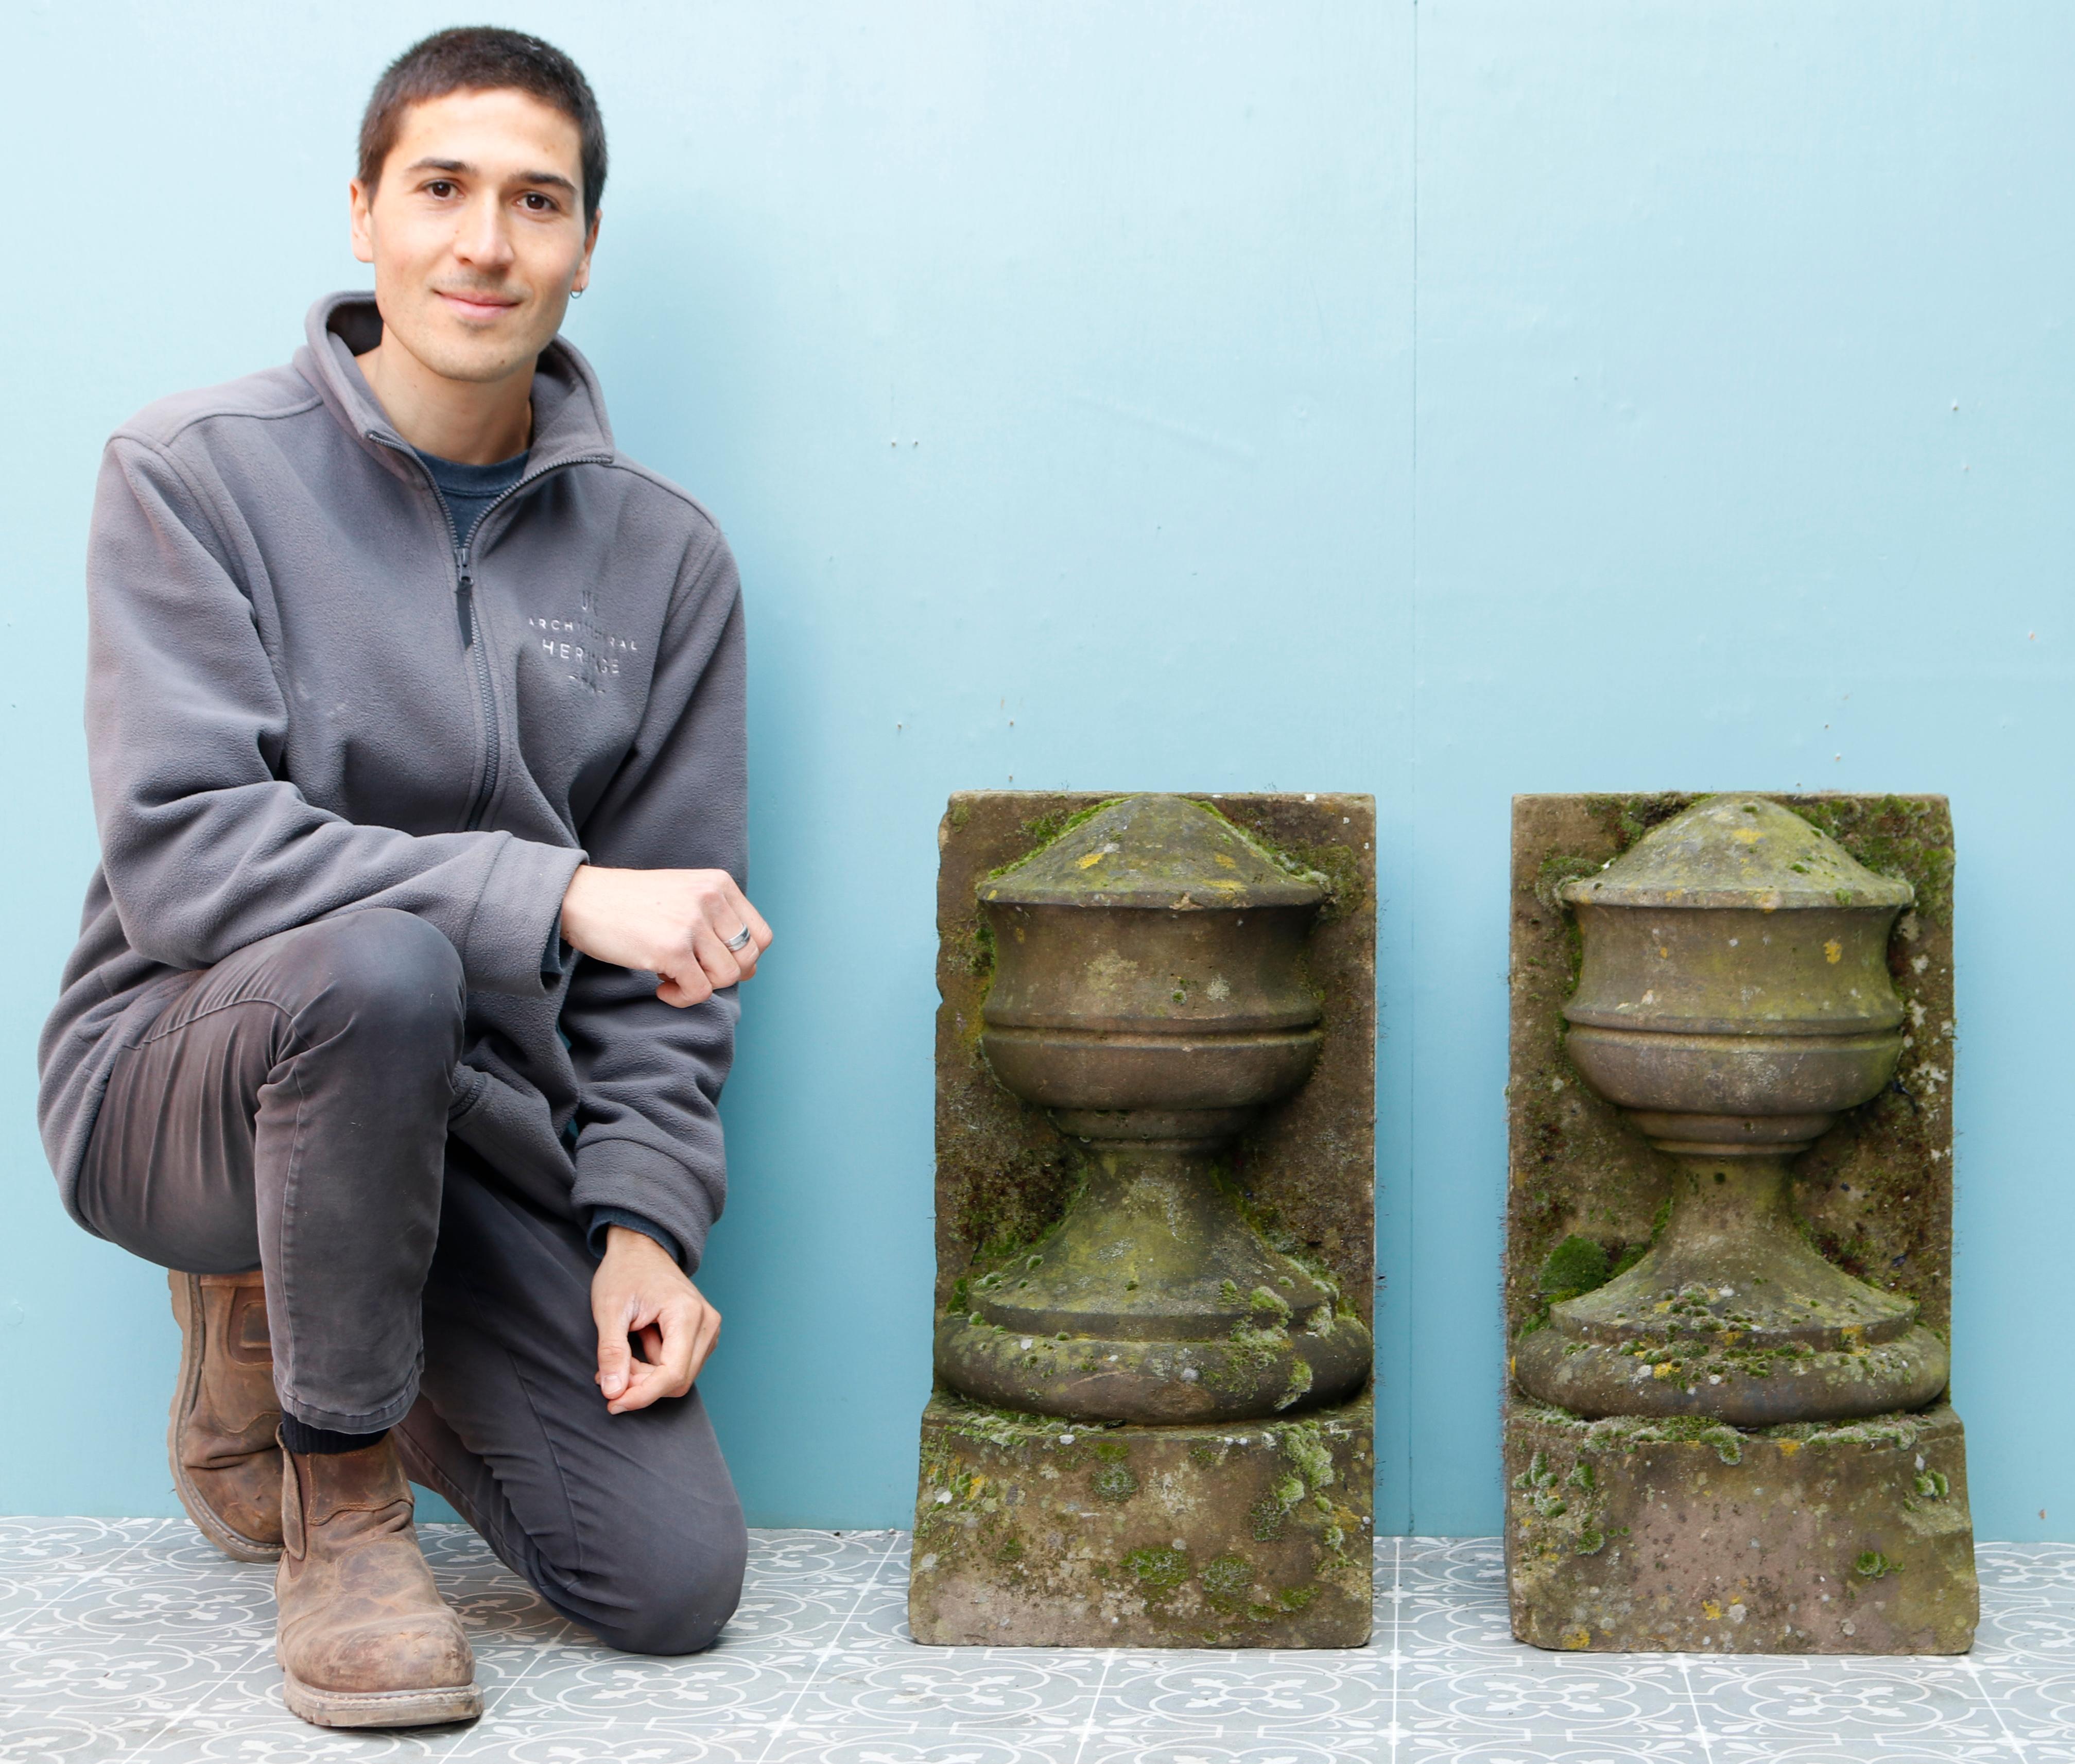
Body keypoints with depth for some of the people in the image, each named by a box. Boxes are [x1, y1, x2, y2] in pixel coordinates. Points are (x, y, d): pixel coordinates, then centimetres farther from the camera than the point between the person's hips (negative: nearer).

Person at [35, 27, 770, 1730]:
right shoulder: (195, 474, -8)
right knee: (375, 964, -39)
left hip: (478, 1122, 4)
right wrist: (549, 894, -29)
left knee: (674, 1581, -10)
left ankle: (281, 1315, 18)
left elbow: (668, 966, 5)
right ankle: (341, 1497, -13)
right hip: (178, 1077, -4)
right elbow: (179, 851, -21)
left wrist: (641, 1217, -9)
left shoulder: (665, 556, 3)